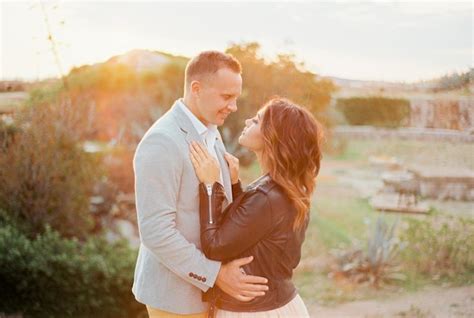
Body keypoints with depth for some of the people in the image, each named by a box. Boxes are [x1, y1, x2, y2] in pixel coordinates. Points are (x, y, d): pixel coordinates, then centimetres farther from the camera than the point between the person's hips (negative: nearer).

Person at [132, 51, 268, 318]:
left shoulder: (210, 133, 6)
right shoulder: (162, 142, -22)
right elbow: (155, 232, -25)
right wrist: (216, 275, -22)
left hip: (204, 283, 8)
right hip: (175, 290, -8)